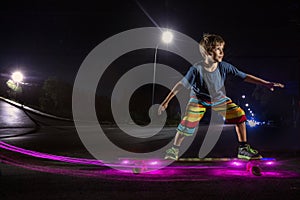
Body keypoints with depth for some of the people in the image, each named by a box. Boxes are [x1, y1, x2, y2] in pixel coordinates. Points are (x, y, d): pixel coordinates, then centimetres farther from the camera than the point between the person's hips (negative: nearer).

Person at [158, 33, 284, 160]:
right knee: (188, 122, -18)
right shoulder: (196, 69, -31)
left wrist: (266, 84, -21)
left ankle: (243, 149, 3)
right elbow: (181, 84, -21)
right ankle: (174, 150, 6)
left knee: (239, 114, -10)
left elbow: (245, 77, -18)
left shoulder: (224, 67, -24)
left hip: (219, 99, 3)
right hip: (199, 100, -3)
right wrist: (166, 102, -19)